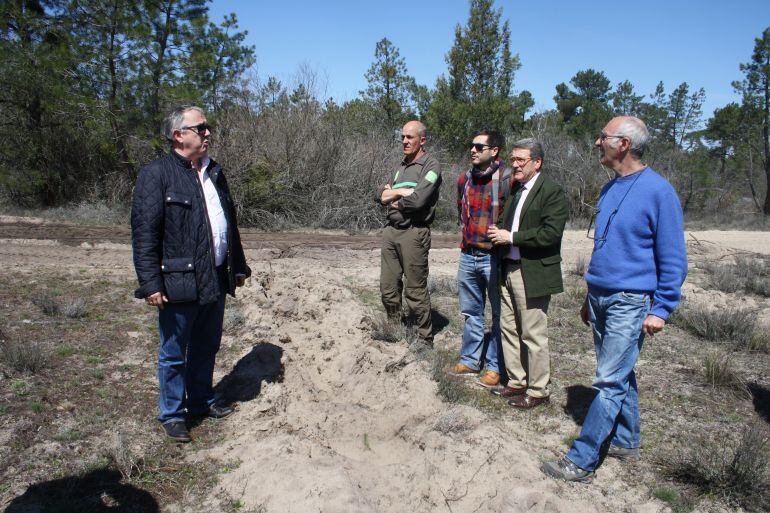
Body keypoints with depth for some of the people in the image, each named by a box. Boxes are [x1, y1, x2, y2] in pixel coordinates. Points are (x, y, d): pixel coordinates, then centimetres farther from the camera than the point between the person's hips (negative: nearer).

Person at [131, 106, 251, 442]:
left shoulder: (214, 172, 14)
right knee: (174, 353, 8)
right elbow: (144, 233, -13)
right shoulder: (156, 174, -9)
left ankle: (202, 402, 36)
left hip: (215, 280, 7)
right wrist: (151, 283, -17)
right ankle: (173, 415, 24)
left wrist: (239, 266, 19)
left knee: (207, 348, 19)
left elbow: (229, 223, 20)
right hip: (178, 283, -7)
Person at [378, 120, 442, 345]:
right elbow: (381, 195, 10)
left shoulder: (431, 165, -7)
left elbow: (418, 200, -21)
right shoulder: (401, 166, 17)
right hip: (391, 231, 7)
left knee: (416, 292, -1)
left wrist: (396, 201, -3)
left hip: (414, 232, -7)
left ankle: (425, 341, 13)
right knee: (388, 289, 12)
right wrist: (402, 192, -8)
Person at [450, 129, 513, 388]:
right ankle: (469, 361, 30)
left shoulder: (507, 178, -13)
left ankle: (495, 368, 18)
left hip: (494, 257, -6)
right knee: (471, 312, 17)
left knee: (499, 315, 7)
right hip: (468, 255, 6)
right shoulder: (465, 179, 7)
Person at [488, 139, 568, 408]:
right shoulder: (515, 189, 15)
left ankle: (538, 391, 15)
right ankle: (516, 382, 30)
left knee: (533, 335, 0)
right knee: (508, 328, 15)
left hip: (533, 273, -8)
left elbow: (551, 234, -21)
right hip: (509, 270, 9)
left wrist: (511, 237, -18)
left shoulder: (552, 192, -11)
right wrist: (499, 233, 3)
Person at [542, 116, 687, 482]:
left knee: (609, 382, -5)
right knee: (620, 375, 18)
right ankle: (626, 442, 32)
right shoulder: (610, 189, 10)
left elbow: (673, 259, -11)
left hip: (630, 302, -8)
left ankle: (581, 461, 0)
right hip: (600, 298, 8)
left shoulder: (658, 191, -13)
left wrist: (661, 309, -15)